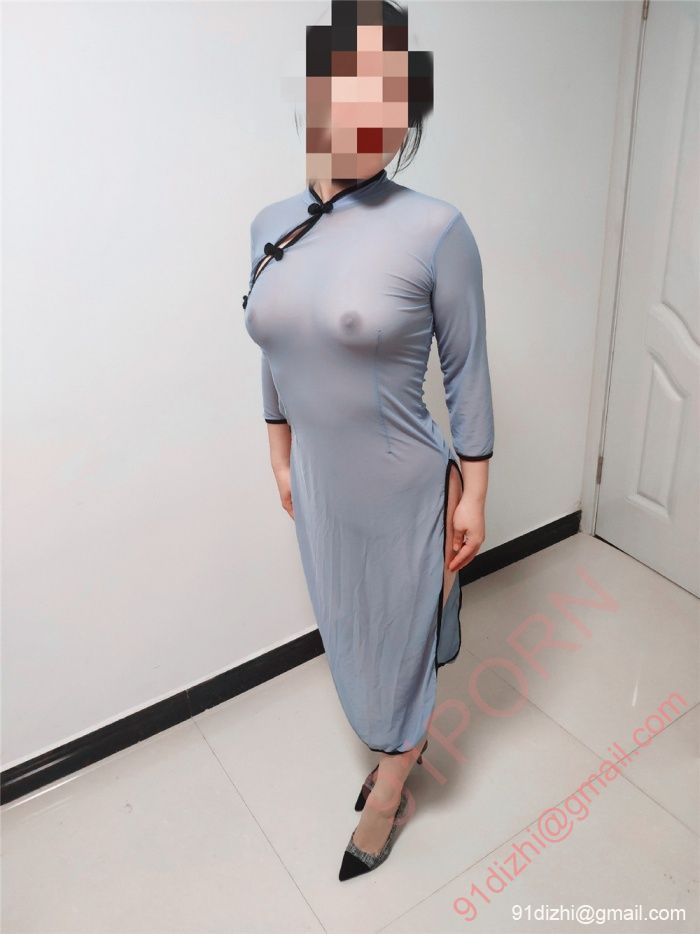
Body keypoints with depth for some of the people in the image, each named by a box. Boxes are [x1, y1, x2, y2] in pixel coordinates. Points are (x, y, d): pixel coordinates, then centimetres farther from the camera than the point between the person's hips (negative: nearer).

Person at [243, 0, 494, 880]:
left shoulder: (434, 230, -17)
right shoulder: (272, 225, -1)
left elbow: (467, 373, -10)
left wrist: (473, 494, -7)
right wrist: (281, 459, 14)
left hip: (402, 490, -5)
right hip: (321, 488, 5)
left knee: (399, 635, 17)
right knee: (350, 632, 24)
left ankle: (389, 788, 46)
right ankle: (402, 742, 55)